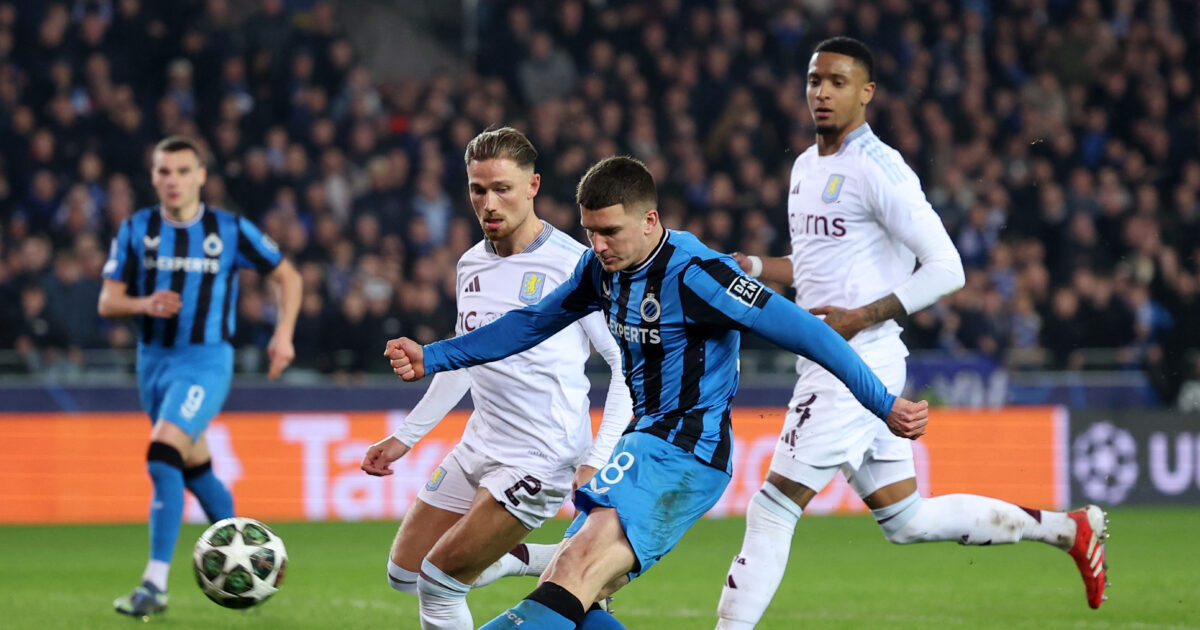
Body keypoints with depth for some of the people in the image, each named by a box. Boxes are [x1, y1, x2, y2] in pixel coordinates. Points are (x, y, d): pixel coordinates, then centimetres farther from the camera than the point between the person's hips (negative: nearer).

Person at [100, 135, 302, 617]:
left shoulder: (231, 231, -5)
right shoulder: (136, 230, 1)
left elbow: (288, 276, 7)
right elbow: (107, 302, 1)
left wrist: (284, 334, -6)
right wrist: (143, 304, -21)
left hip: (206, 361, -5)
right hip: (154, 359, 5)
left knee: (163, 454, -23)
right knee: (195, 468, 15)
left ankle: (155, 585, -24)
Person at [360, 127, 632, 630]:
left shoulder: (573, 265, -14)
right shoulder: (471, 264, 8)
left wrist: (597, 461, -21)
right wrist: (405, 437, 24)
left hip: (541, 457, -8)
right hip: (479, 449, 8)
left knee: (440, 581, -13)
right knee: (403, 574, 13)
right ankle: (559, 561, 24)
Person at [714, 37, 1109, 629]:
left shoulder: (878, 169, -12)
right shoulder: (805, 168, 16)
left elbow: (946, 269, -16)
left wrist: (860, 318, -19)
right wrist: (752, 267, 11)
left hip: (857, 360, -10)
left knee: (773, 508, -9)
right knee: (907, 520, 14)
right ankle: (1069, 529, 23)